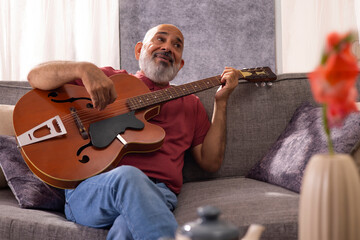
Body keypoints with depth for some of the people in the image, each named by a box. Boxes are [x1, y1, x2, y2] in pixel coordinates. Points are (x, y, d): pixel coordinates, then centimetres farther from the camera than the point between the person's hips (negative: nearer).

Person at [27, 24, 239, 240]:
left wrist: (221, 101, 15)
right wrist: (85, 69, -8)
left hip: (157, 194, 1)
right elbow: (36, 77, 12)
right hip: (90, 190, -1)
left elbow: (211, 162, 20)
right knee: (128, 176, -39)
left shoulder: (190, 104, 28)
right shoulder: (109, 78, 20)